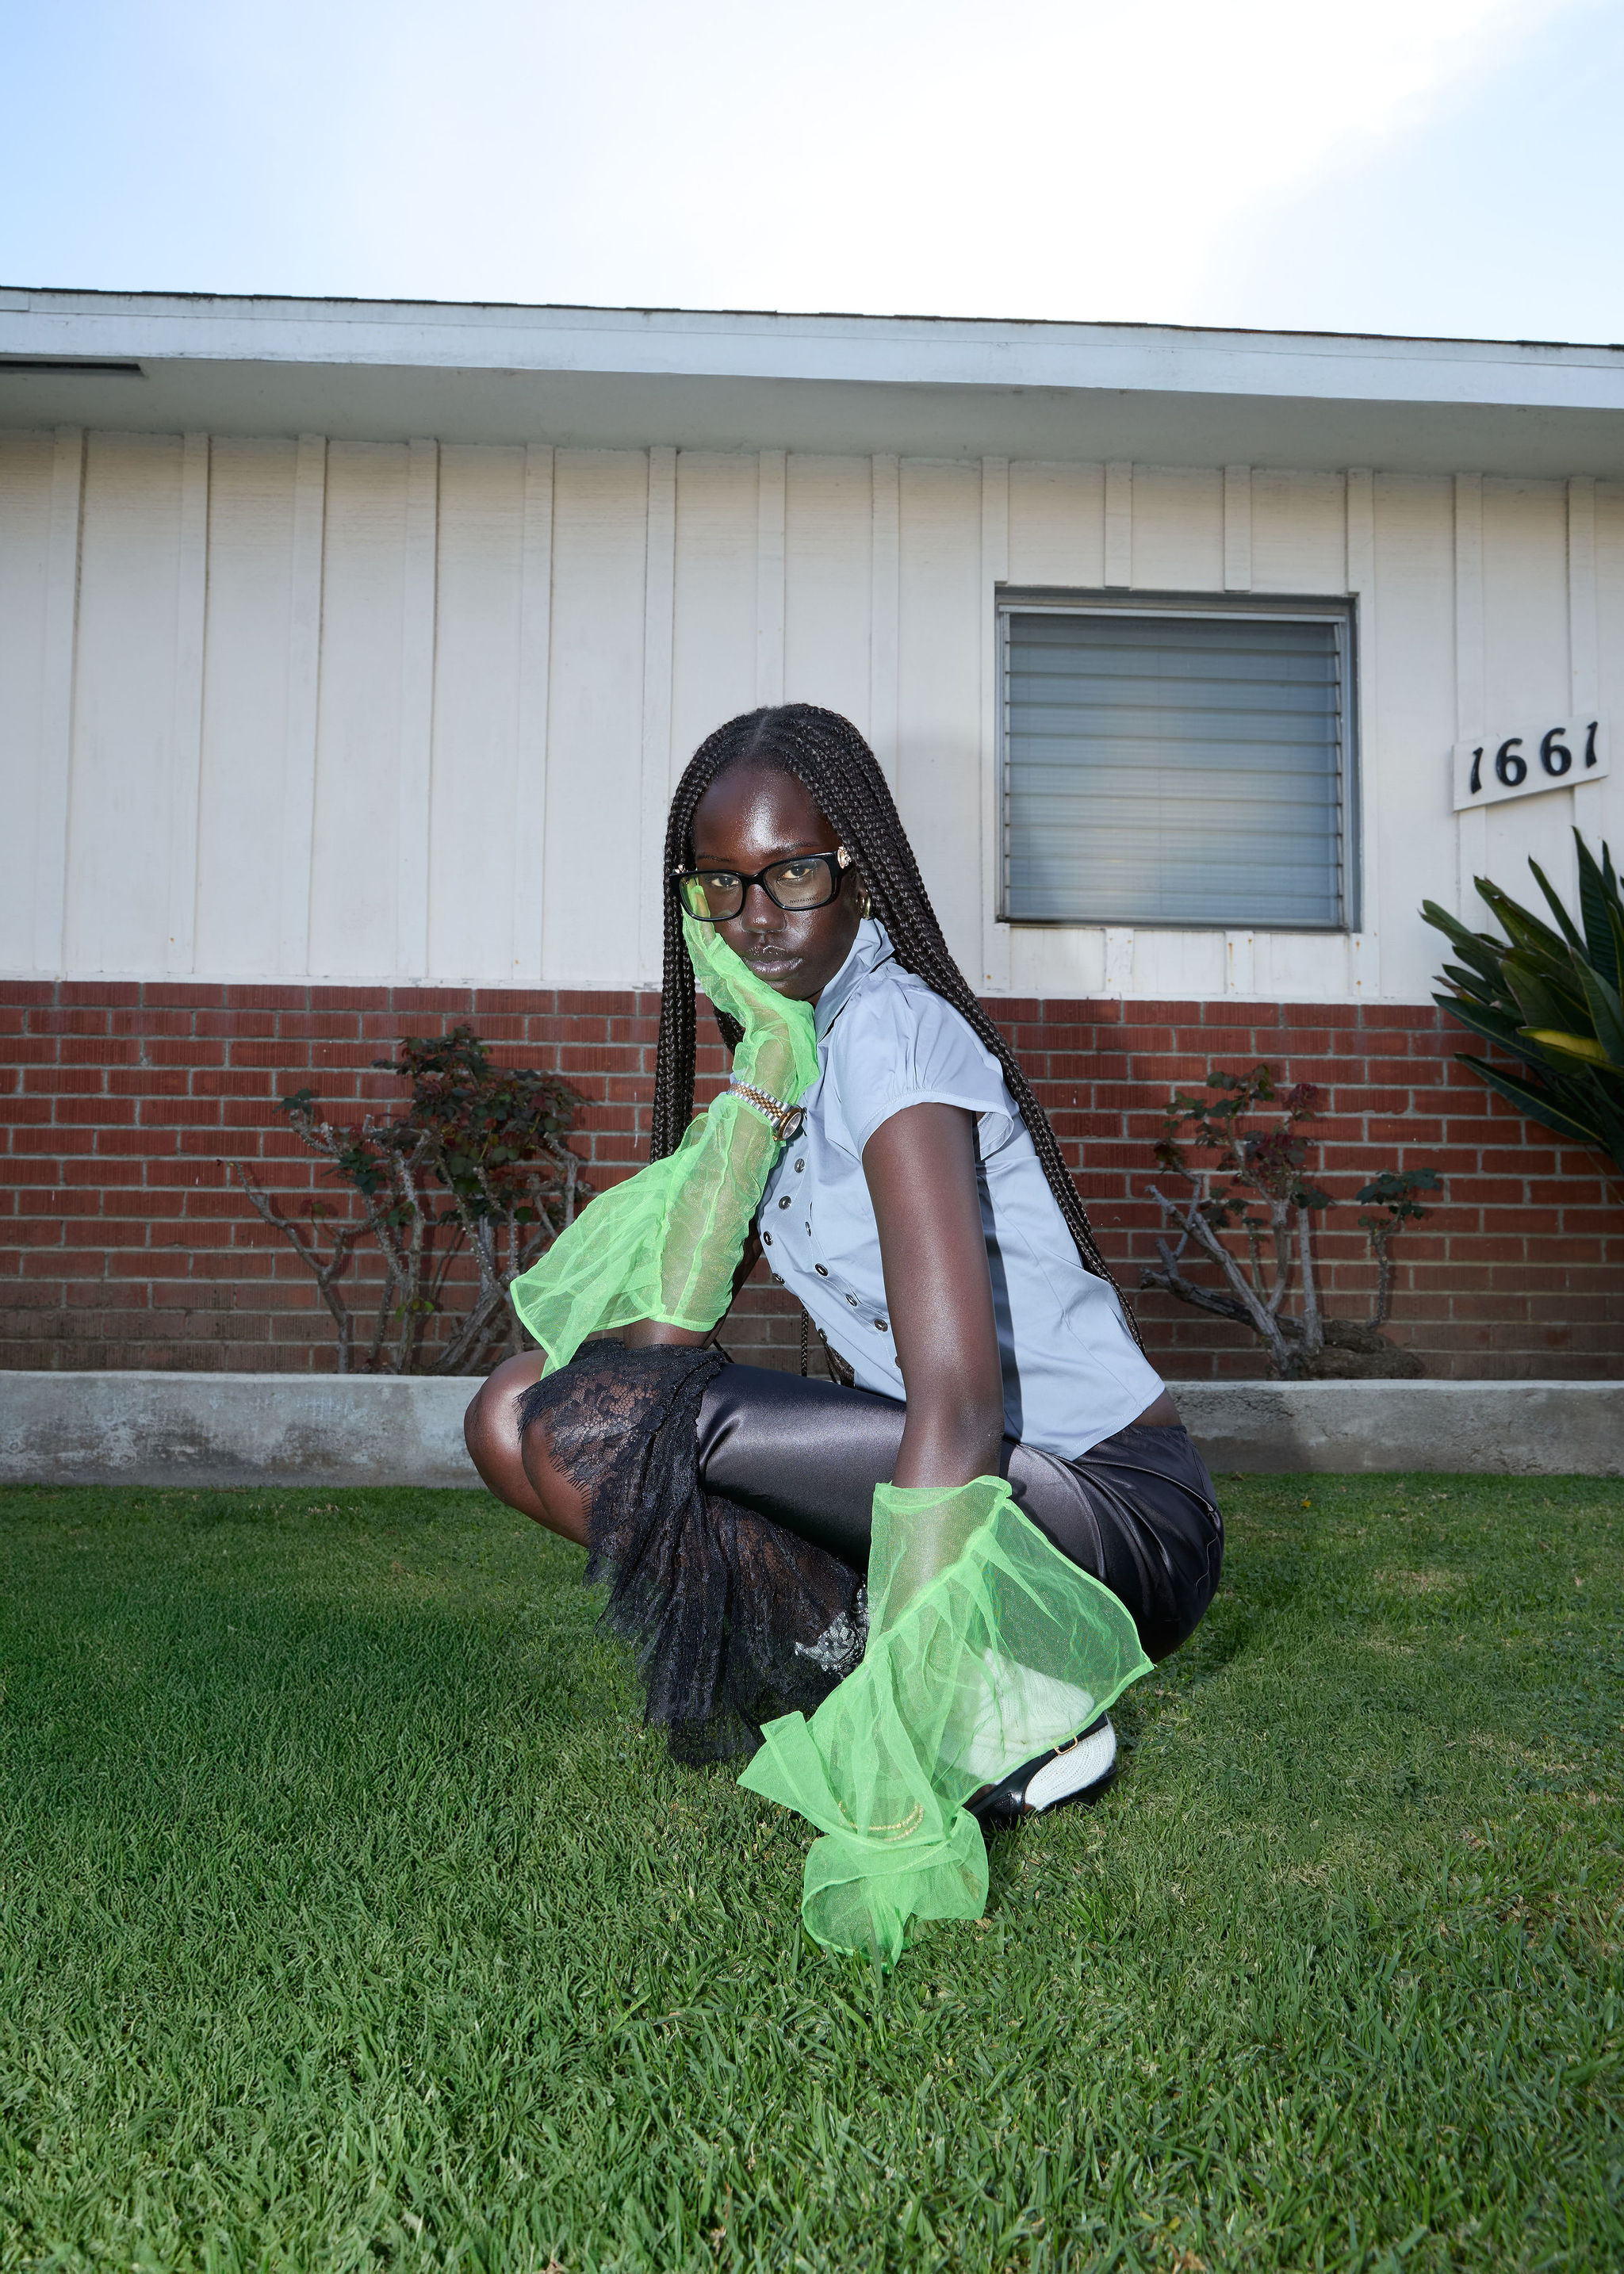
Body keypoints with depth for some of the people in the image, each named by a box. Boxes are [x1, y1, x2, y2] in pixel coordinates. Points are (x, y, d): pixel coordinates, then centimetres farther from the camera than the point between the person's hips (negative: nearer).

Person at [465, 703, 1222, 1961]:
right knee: (512, 1415, 3)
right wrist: (766, 1066, -11)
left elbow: (958, 1398, -28)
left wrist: (899, 1778, -32)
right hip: (1016, 1492, 9)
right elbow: (666, 1324, -6)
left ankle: (997, 1726, -9)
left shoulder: (892, 1029, -17)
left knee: (596, 1424, -24)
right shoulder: (802, 1053, 9)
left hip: (1120, 1525, -9)